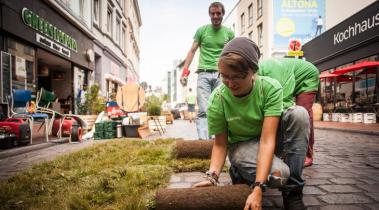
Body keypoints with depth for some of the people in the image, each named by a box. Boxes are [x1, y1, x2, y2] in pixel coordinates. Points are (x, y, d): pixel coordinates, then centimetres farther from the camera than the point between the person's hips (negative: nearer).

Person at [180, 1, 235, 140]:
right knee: (203, 110, -9)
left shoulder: (229, 33, 13)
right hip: (204, 74, -1)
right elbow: (192, 51, 10)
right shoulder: (201, 30, 11)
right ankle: (203, 141, -12)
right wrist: (185, 71, 0)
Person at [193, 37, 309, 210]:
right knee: (277, 174, -33)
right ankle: (240, 172, 3)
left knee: (299, 114, -28)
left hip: (269, 142, 2)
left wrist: (257, 189, -38)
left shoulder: (271, 88, -25)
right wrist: (212, 177, -30)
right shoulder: (217, 99, -22)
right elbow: (220, 144, -12)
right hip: (241, 145, -2)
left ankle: (292, 190, -15)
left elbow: (267, 139, -31)